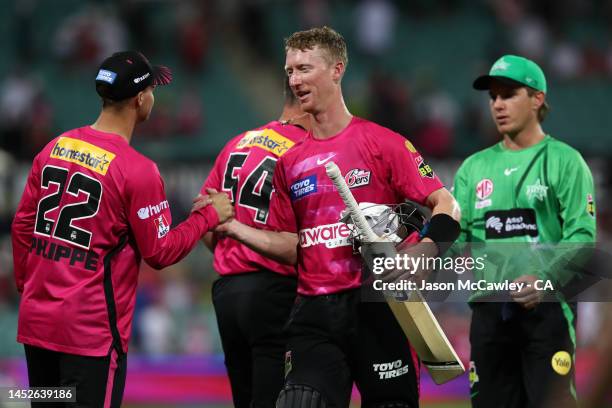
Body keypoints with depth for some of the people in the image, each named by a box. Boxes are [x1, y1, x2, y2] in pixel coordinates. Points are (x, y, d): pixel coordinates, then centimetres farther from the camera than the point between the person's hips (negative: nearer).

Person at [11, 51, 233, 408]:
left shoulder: (54, 148, 5)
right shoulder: (138, 170, -14)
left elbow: (23, 226, 10)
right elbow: (160, 253, -8)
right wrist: (209, 215, 4)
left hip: (35, 320, 7)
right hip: (91, 331, -7)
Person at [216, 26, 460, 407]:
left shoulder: (382, 143, -2)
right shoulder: (290, 162, 13)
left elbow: (446, 205, -4)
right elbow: (291, 247, 16)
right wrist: (232, 226, 5)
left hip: (376, 306, -4)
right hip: (314, 315, 4)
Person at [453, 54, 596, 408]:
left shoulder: (564, 161, 0)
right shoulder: (475, 167, 16)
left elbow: (582, 235, -9)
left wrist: (545, 278, -23)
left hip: (547, 305, -5)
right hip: (489, 308, 5)